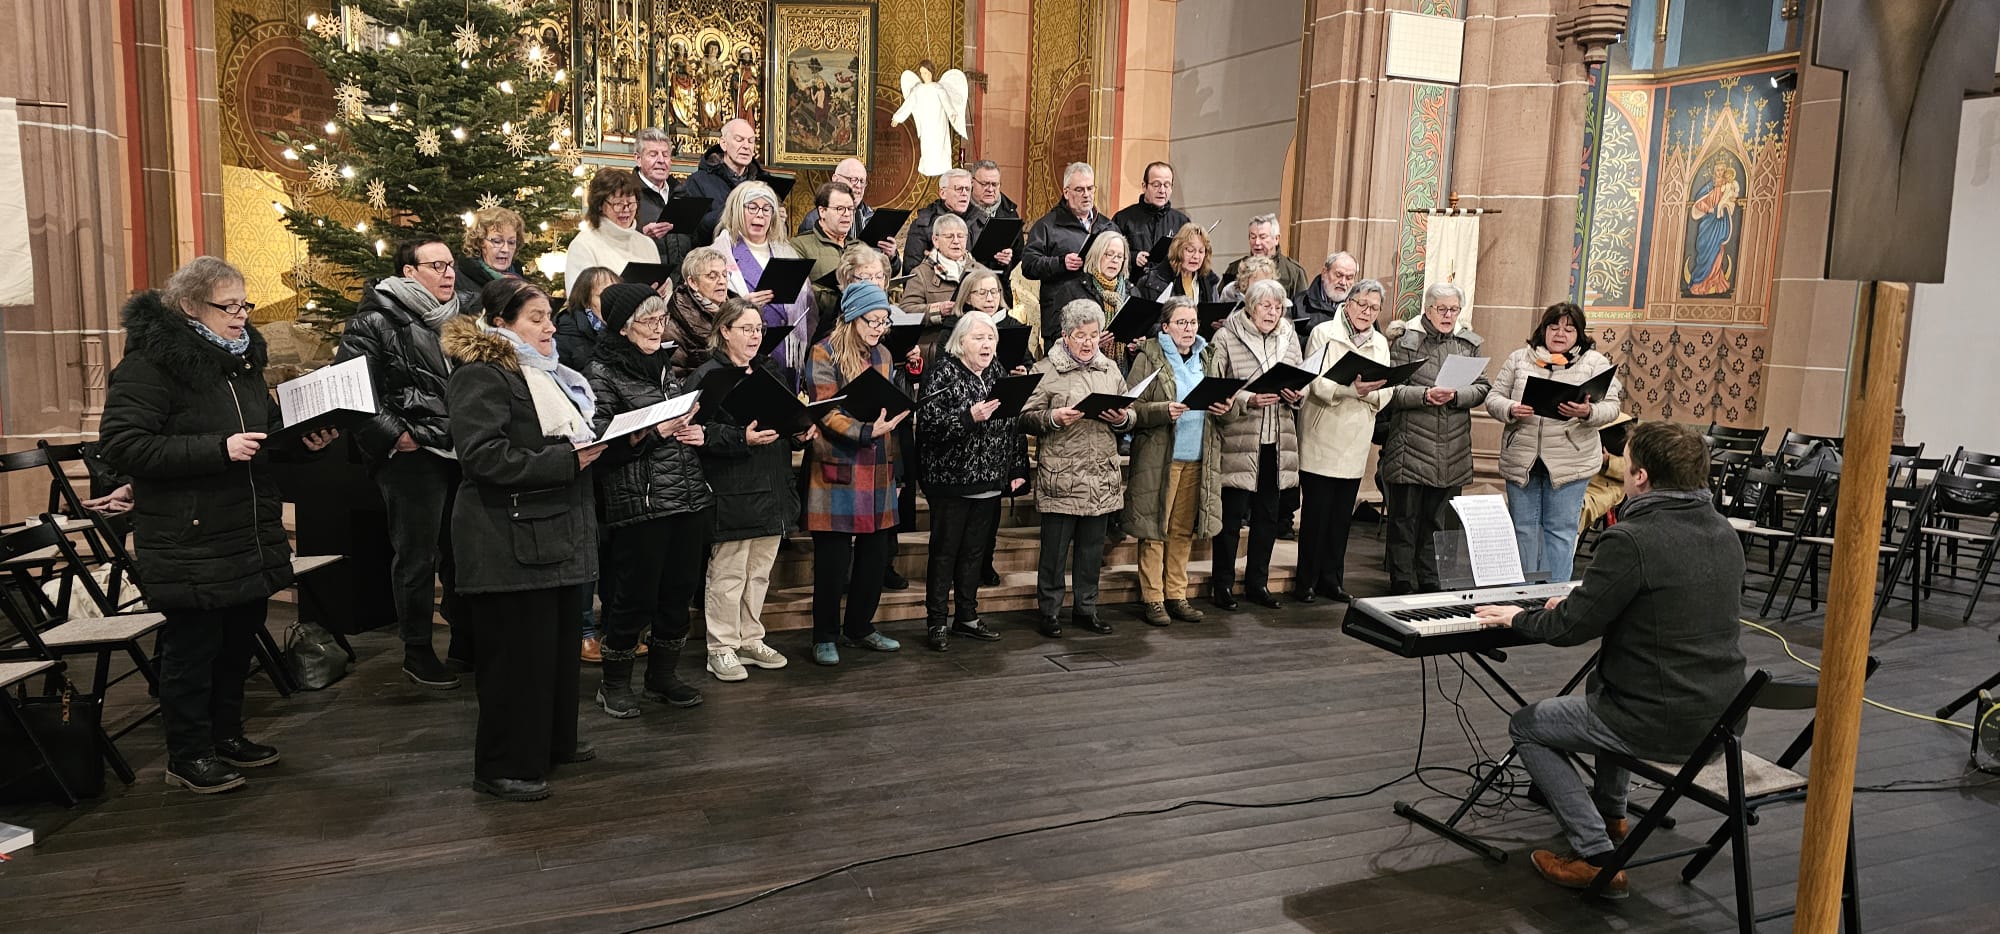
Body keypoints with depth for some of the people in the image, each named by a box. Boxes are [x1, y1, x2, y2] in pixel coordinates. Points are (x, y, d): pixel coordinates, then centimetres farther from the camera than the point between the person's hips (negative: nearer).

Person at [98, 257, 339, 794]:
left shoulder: (242, 357, 12)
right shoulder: (150, 363, -12)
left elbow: (267, 432, 23)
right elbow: (121, 445, -19)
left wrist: (303, 438, 2)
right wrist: (217, 449, -25)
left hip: (251, 537, 8)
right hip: (189, 543, -7)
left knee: (240, 640, 16)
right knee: (192, 646, 2)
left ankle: (226, 734, 33)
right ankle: (188, 755, 17)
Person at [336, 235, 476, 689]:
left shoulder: (463, 312, 12)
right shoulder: (375, 322, -7)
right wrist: (390, 434, -16)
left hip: (463, 451, 6)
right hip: (412, 455, -6)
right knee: (418, 556, 4)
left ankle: (465, 642, 25)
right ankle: (417, 652, 17)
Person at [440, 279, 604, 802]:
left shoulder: (547, 374, 19)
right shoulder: (481, 375, -11)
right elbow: (484, 455, -22)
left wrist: (596, 442, 8)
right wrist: (567, 460, -23)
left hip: (561, 534, 9)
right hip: (514, 541, -9)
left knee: (560, 642, 16)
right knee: (518, 653, -3)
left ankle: (555, 741, 30)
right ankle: (505, 766, 8)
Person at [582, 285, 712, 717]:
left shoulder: (665, 368, 17)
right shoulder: (601, 373, -4)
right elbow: (598, 445, -12)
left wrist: (696, 432, 7)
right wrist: (652, 432, -20)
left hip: (689, 498, 7)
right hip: (640, 503, -7)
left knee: (680, 589, 10)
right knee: (636, 596, 0)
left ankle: (662, 674, 26)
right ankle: (615, 681, 18)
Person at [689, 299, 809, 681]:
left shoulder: (769, 373, 16)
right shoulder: (707, 377, -8)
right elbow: (701, 432, -16)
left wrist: (801, 433, 3)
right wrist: (742, 438, -26)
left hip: (772, 490, 7)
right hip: (731, 494, -7)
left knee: (760, 571, 14)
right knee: (728, 574, 0)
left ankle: (750, 640, 26)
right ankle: (721, 649, 11)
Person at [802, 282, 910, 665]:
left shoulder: (882, 355, 14)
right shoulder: (824, 354, -7)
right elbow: (826, 414, -14)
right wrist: (866, 432, -26)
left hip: (878, 472, 6)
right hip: (838, 472, -6)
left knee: (875, 554, 10)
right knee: (833, 558, -1)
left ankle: (859, 628, 25)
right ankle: (825, 637, 11)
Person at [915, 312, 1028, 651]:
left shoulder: (998, 374, 11)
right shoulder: (944, 373, -8)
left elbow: (1015, 424, 15)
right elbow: (928, 420, -18)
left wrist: (1018, 469, 11)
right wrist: (970, 416, -27)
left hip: (989, 483, 6)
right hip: (951, 481, -6)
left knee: (976, 552, 13)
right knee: (945, 552, 2)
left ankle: (967, 617, 24)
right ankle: (937, 622, 11)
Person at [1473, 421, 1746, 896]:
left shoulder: (1631, 540, -23)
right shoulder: (1723, 533, 4)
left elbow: (1570, 629, -17)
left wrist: (1518, 617, 3)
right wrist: (1578, 604, 23)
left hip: (1662, 724, -8)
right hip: (1721, 714, 9)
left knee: (1526, 726, 12)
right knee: (1604, 681, 36)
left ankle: (1596, 855, 5)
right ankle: (1611, 813, 45)